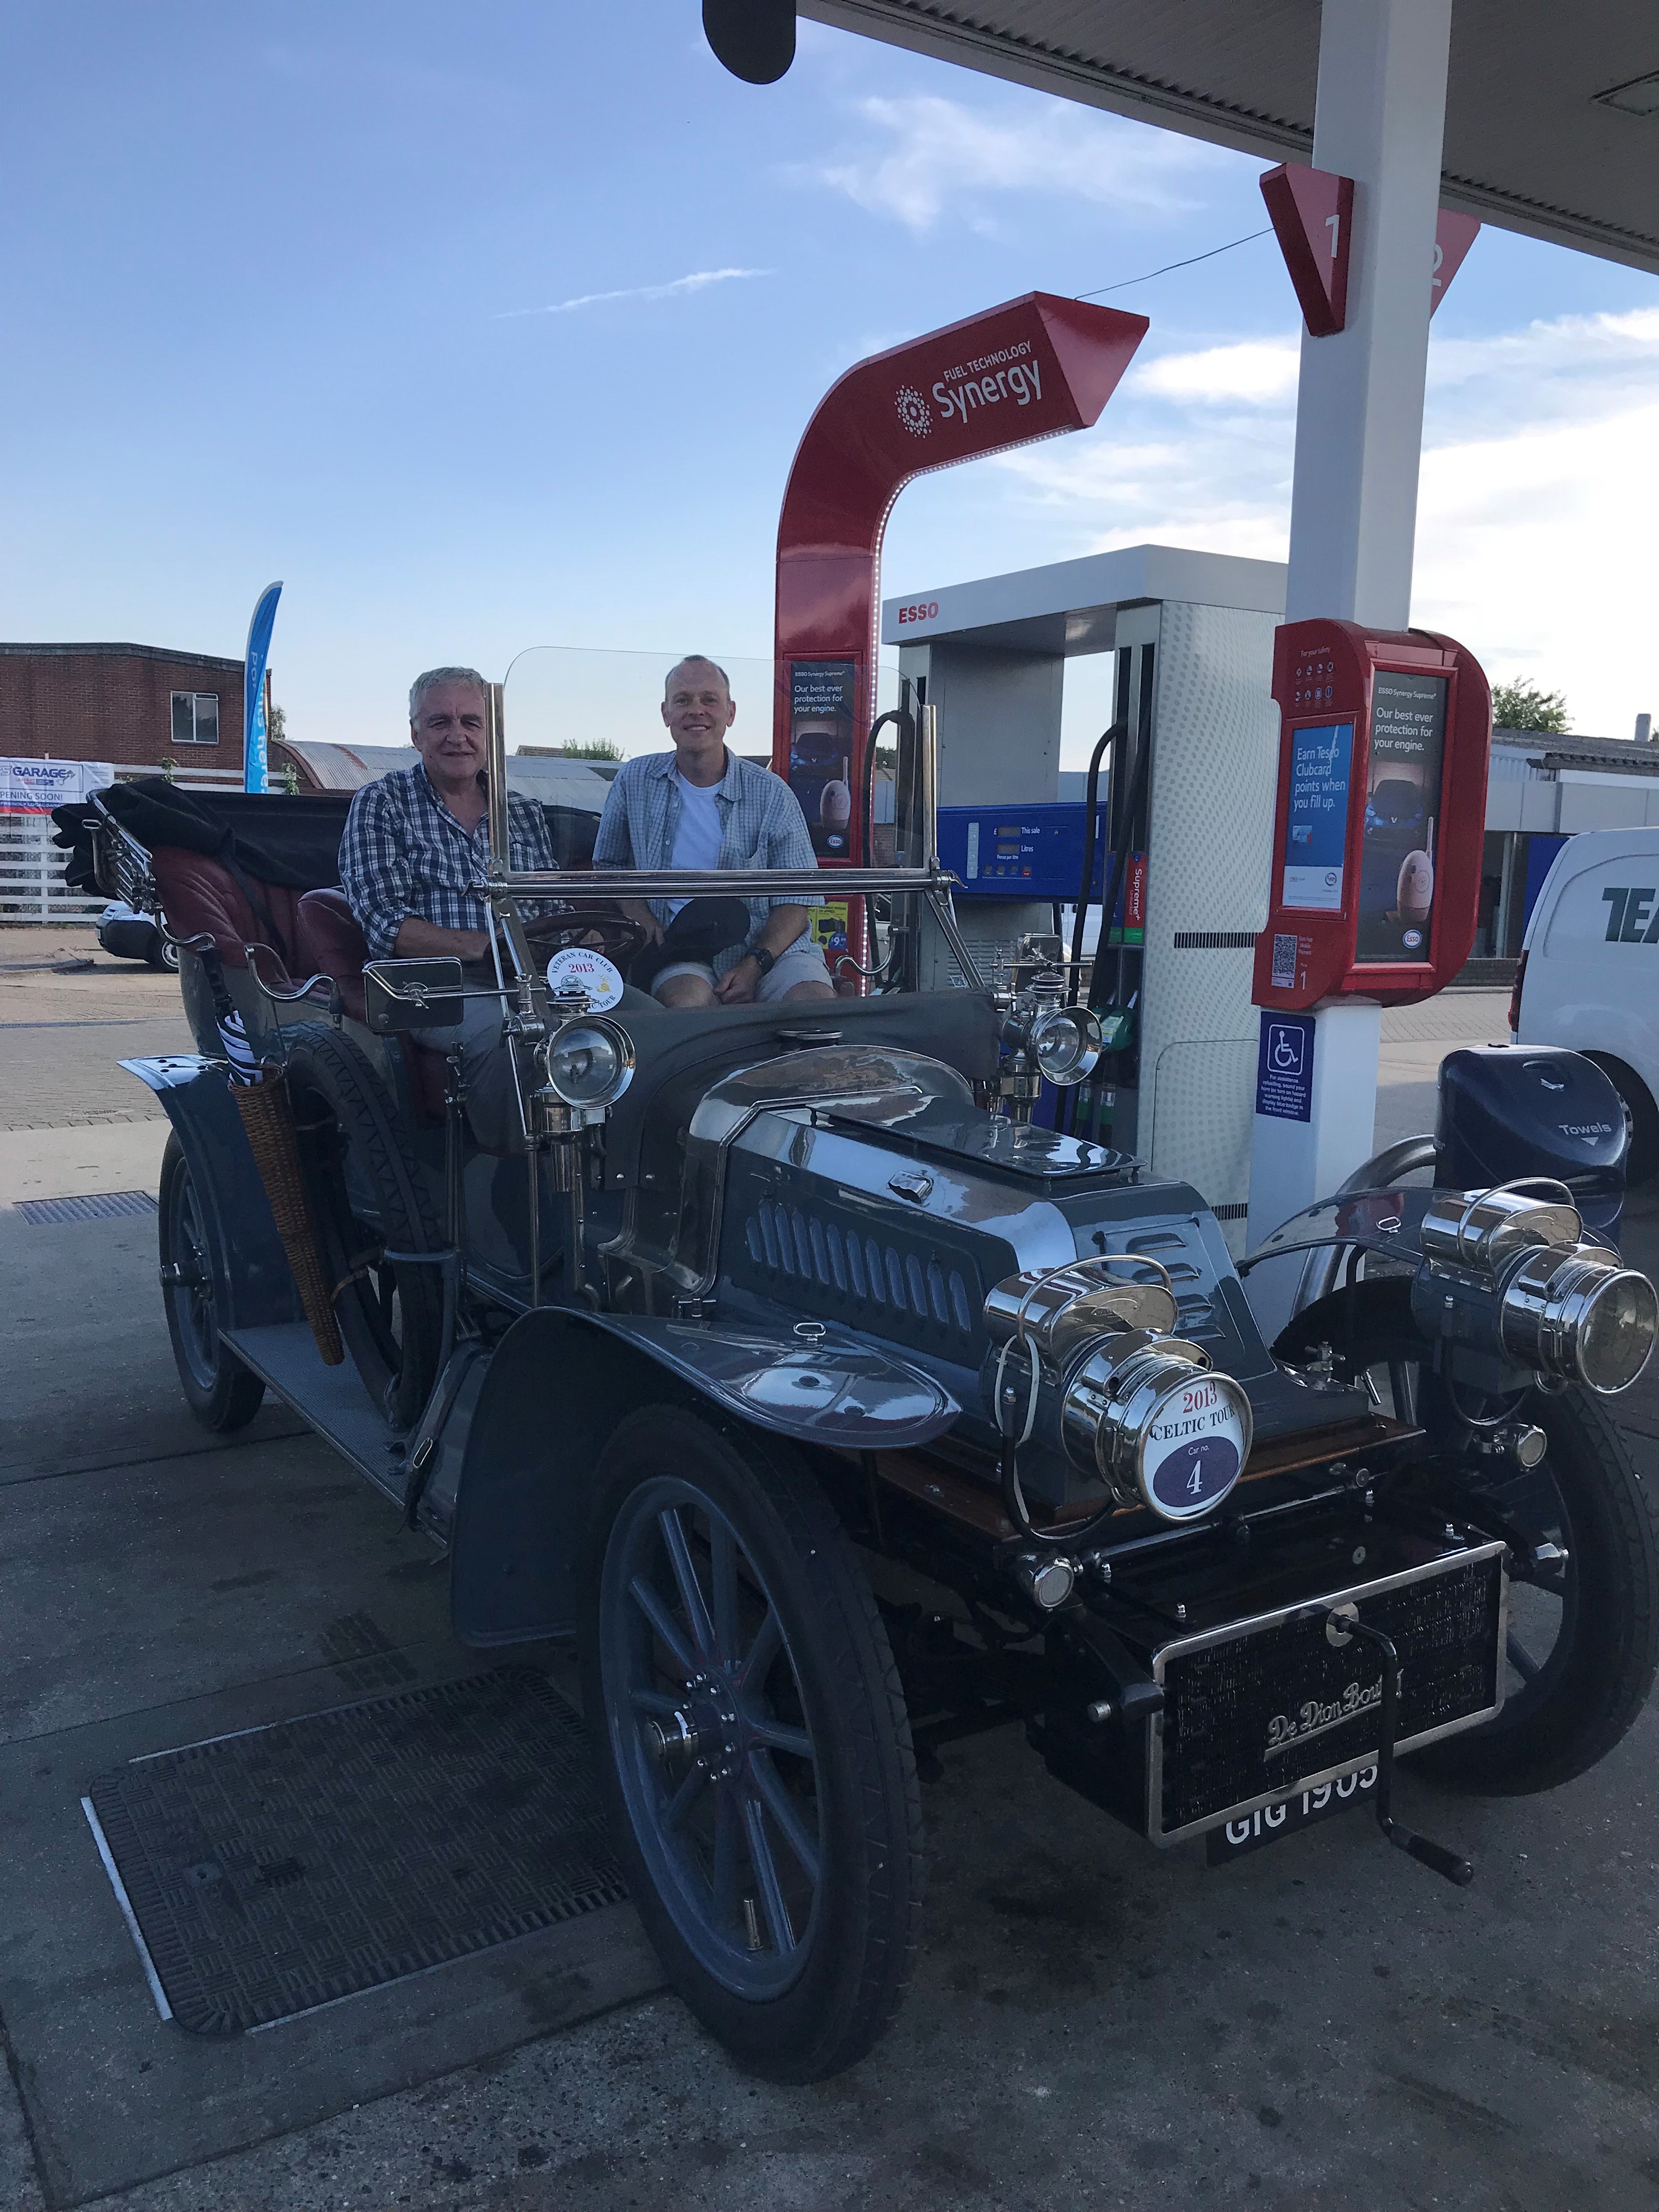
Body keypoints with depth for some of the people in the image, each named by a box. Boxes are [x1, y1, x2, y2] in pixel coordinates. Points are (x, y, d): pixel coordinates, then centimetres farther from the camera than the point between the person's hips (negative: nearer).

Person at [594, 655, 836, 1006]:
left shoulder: (772, 795, 2)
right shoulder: (635, 781, 7)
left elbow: (796, 900, 0)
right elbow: (609, 864, 21)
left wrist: (753, 967, -16)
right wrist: (641, 918, -1)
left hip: (769, 946, 1)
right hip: (680, 951, 0)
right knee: (687, 1000, -36)